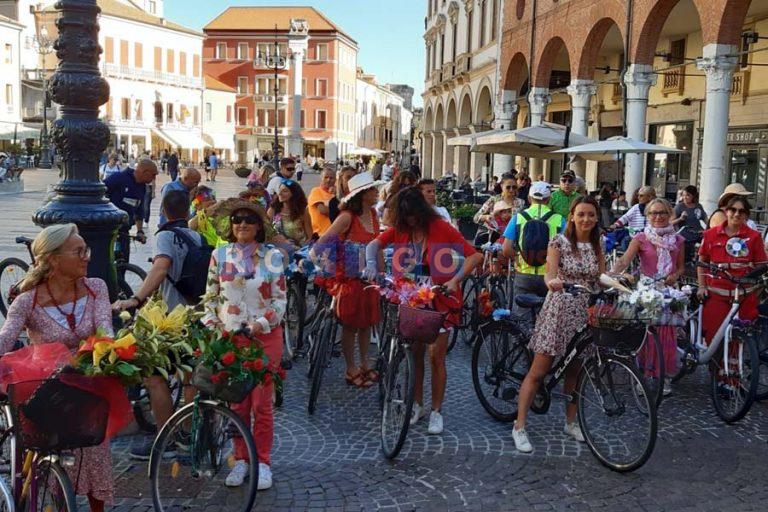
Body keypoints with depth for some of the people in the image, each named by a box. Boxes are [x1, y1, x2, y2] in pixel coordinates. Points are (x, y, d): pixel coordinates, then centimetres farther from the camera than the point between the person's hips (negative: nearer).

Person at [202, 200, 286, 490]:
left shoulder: (272, 257, -3)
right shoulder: (220, 255, 3)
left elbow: (280, 299, -3)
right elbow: (211, 297, 8)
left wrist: (261, 323, -15)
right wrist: (211, 328, -1)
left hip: (265, 336, -2)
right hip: (230, 337, 2)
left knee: (261, 402, 2)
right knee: (237, 402, 8)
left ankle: (262, 462, 15)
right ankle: (241, 459, 22)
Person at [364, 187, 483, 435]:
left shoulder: (441, 228, -13)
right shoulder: (400, 229, 2)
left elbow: (475, 256, -16)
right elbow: (374, 244, -8)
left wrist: (455, 280, -26)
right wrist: (371, 264, -28)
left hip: (439, 299, -4)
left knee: (436, 356, -1)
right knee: (414, 353, 9)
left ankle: (436, 412, 13)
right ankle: (417, 405, 25)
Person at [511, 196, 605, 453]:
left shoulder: (596, 246, 9)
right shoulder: (559, 242, -7)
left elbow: (601, 279, 5)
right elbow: (550, 273, -21)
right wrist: (552, 282, -42)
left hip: (584, 313, 5)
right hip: (559, 310, -4)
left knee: (574, 372, 13)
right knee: (538, 372, -4)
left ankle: (571, 423, 30)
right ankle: (519, 426, 3)